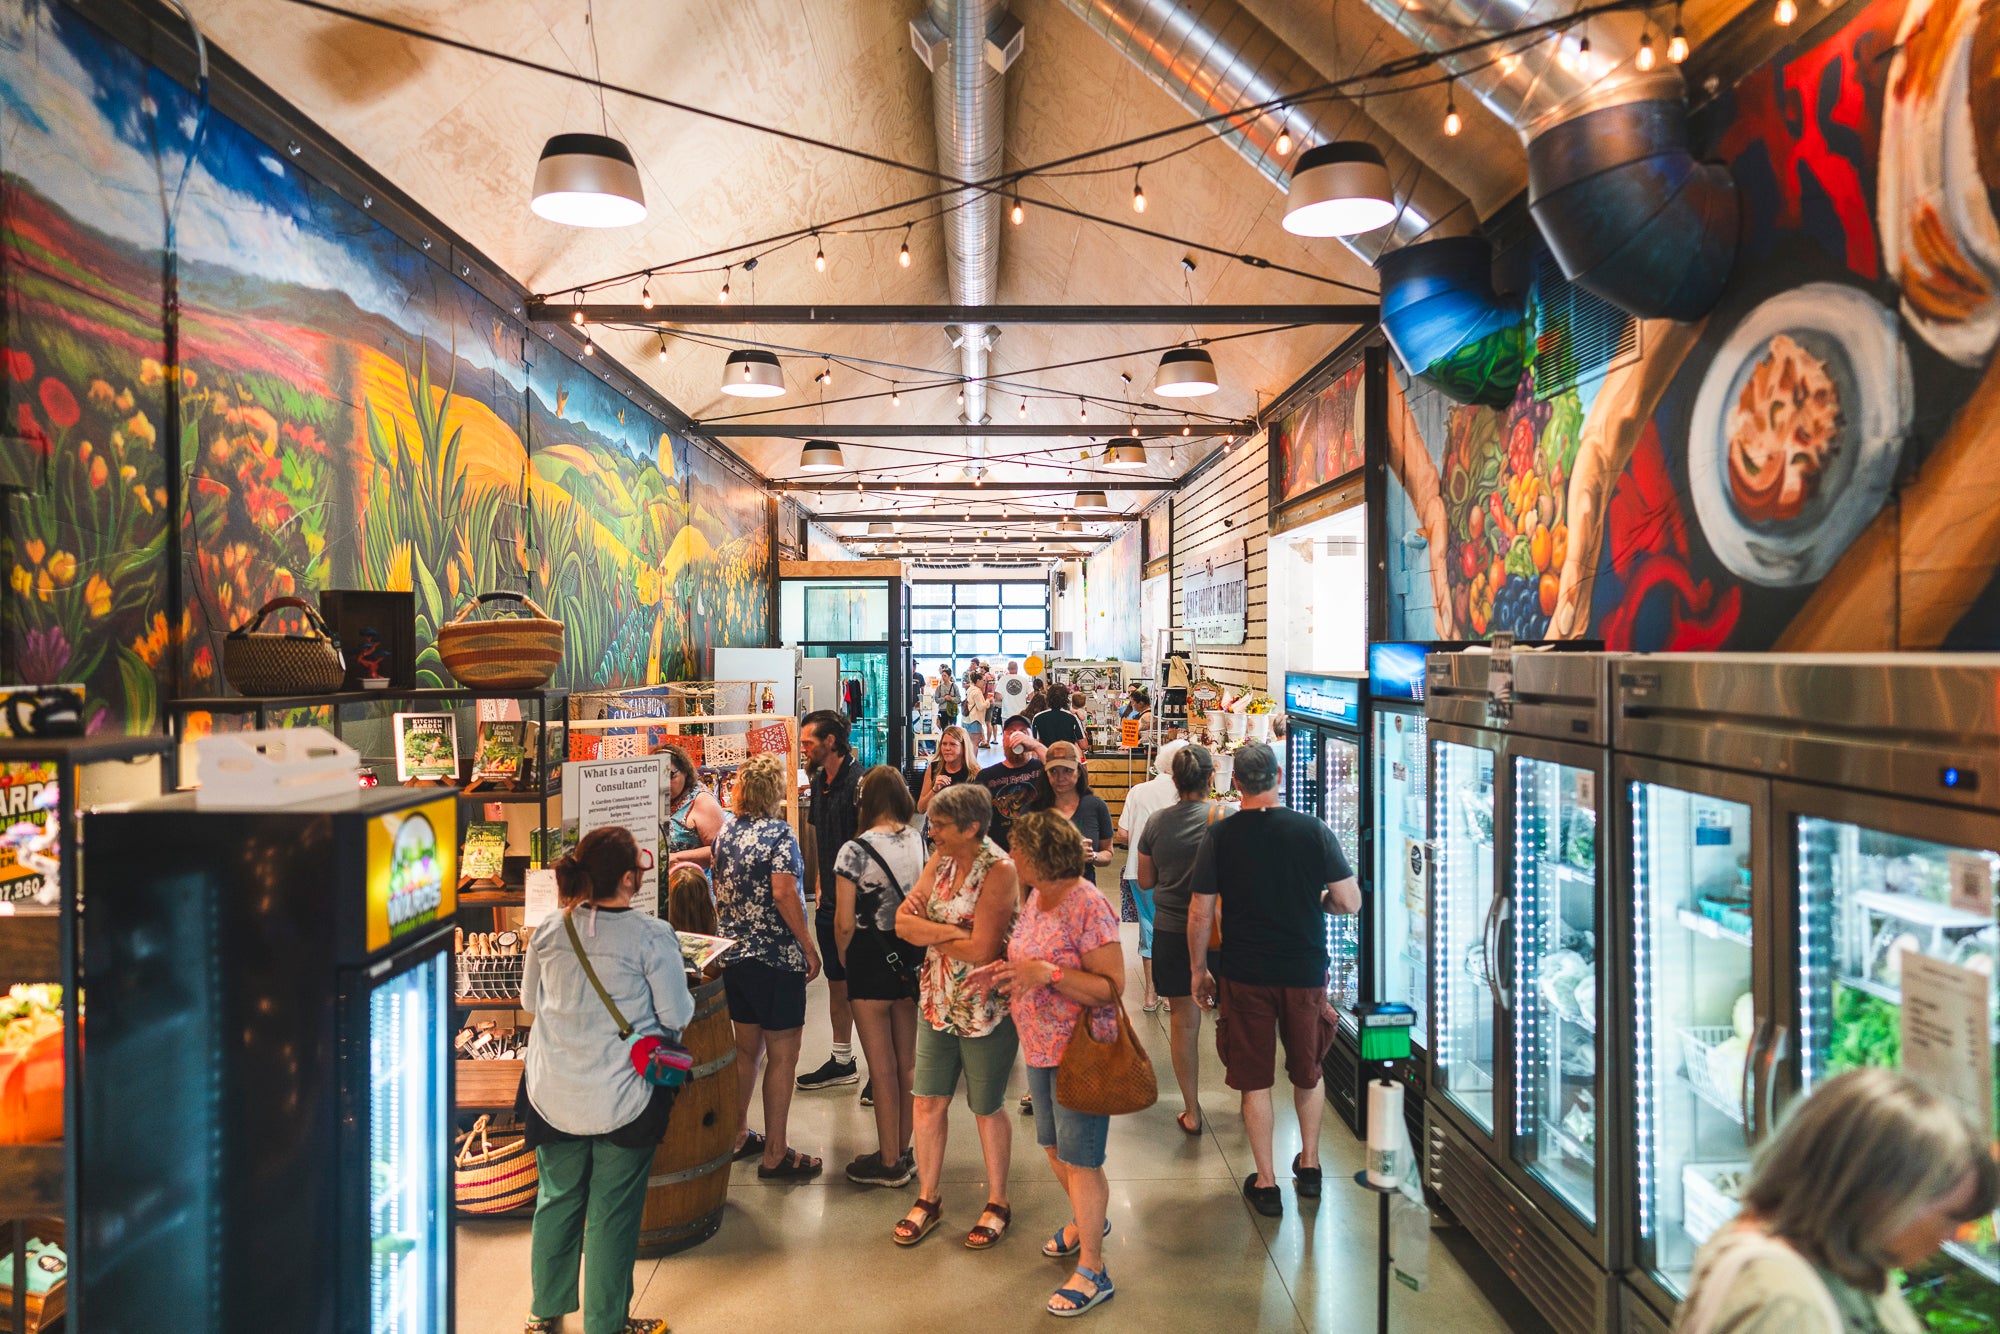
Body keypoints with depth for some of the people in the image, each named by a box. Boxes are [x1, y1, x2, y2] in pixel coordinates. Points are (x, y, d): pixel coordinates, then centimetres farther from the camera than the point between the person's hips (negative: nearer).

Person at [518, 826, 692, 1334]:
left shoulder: (549, 931, -4)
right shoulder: (651, 936, -18)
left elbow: (529, 1001, 11)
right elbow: (677, 1015, -11)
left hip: (553, 1095, 4)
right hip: (623, 1096, -4)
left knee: (557, 1200, 21)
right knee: (612, 1212, 10)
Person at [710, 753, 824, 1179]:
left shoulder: (726, 832, 7)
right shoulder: (779, 833, -14)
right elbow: (783, 893, -23)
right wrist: (809, 947, -16)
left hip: (734, 955, 7)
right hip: (777, 958, -7)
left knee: (747, 1048, 20)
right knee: (782, 1055, 2)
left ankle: (738, 1135, 30)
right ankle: (775, 1154, 7)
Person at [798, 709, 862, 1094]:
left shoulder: (858, 782, -18)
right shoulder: (820, 782, 10)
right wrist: (820, 883, 14)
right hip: (829, 901, 9)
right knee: (836, 981, 17)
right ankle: (842, 1060, 30)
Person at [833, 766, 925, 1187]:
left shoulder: (855, 852, -16)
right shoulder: (922, 844, -1)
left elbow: (844, 923, -14)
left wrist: (844, 959, 3)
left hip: (871, 959, -5)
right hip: (911, 958, 5)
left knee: (883, 1068, 6)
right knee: (907, 1062, 17)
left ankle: (889, 1162, 18)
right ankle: (903, 1151, 29)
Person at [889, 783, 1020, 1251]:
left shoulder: (999, 871, -20)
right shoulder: (940, 861, 1)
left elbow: (982, 950, -25)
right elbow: (903, 921, -5)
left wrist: (927, 932, -11)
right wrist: (950, 931, -21)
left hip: (985, 1010, -6)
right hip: (937, 1002, 6)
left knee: (987, 1109, 10)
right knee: (928, 1102, 11)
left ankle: (997, 1203, 29)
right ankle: (928, 1198, 30)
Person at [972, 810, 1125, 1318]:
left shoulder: (1087, 906, -22)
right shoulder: (1035, 899, 4)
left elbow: (1111, 987, -23)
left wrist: (1046, 973, -31)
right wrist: (1006, 971, 0)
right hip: (1041, 1047, 9)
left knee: (1079, 1158, 2)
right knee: (1054, 1147, 22)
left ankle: (1092, 1271, 17)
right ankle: (1089, 1220, 47)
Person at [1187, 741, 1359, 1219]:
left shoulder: (1219, 837, -9)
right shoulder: (1313, 830, -8)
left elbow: (1200, 913, -6)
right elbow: (1349, 901, -7)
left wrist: (1198, 970, 6)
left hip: (1245, 974, -1)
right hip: (1306, 970, 1)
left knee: (1254, 1079, 10)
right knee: (1308, 1072, 21)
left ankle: (1266, 1184, 17)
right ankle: (1309, 1165, 34)